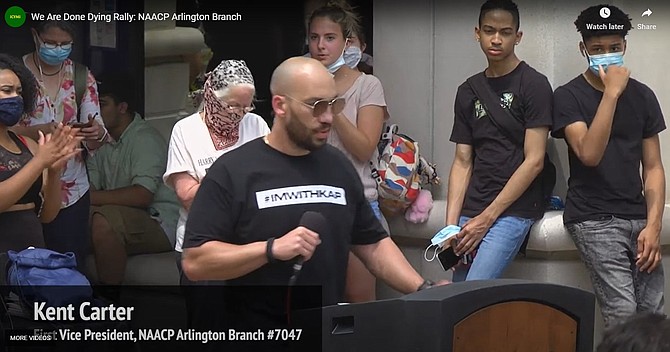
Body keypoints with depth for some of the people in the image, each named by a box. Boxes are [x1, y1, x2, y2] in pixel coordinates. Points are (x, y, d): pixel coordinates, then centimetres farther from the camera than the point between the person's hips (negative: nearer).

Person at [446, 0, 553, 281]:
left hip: (513, 210, -6)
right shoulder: (468, 92, 14)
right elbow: (462, 163, 12)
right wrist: (451, 225, 0)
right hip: (471, 211, 6)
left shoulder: (533, 84, -3)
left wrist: (487, 217, -11)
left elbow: (534, 161, -9)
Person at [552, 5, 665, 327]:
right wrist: (611, 93, -19)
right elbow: (589, 154, -17)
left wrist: (653, 225, -4)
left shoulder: (643, 96, 10)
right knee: (623, 314, -17)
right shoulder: (568, 96, -3)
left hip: (637, 217, 4)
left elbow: (653, 167, 9)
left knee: (653, 315, -4)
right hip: (594, 219, -4)